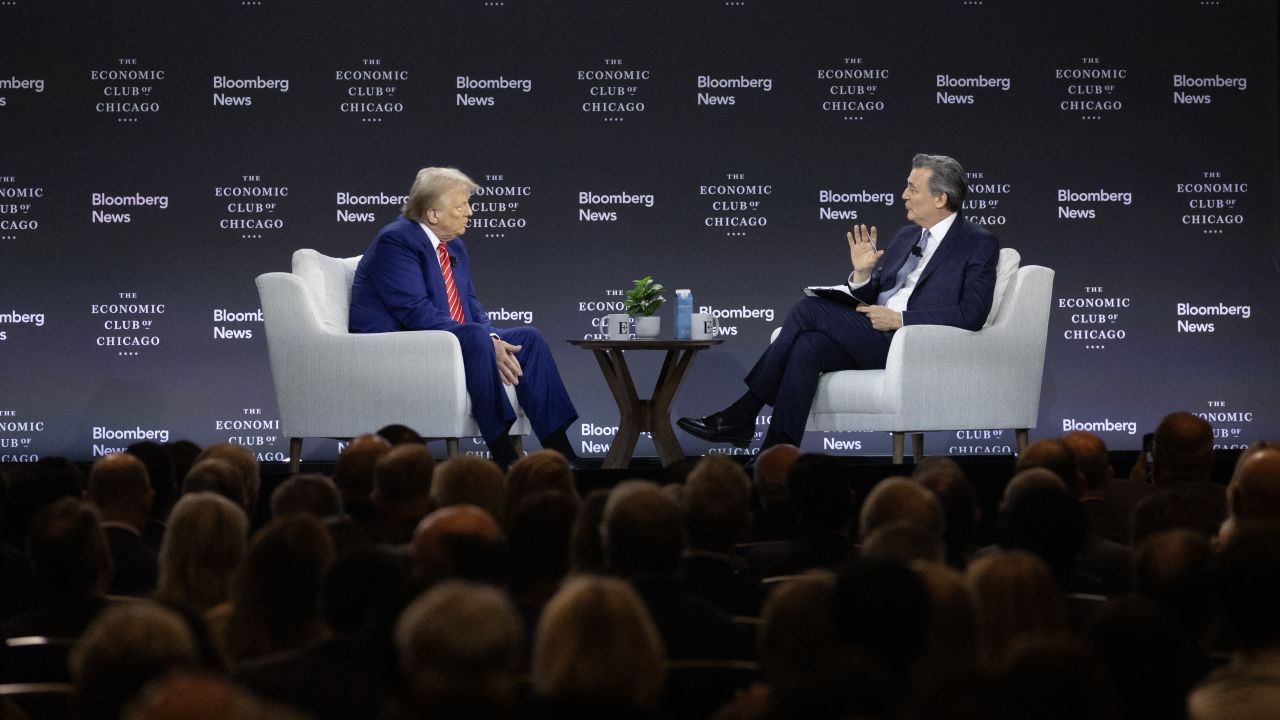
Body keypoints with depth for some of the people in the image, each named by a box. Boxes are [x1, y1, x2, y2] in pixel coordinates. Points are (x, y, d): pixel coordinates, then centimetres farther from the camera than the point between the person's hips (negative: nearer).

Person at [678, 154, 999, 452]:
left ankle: (743, 414, -13)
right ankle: (776, 455, -28)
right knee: (808, 346, -25)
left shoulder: (979, 244, 0)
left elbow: (972, 314, -13)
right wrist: (862, 273, -1)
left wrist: (899, 319, -16)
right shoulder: (906, 237, 23)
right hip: (868, 338, 7)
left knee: (810, 309, -20)